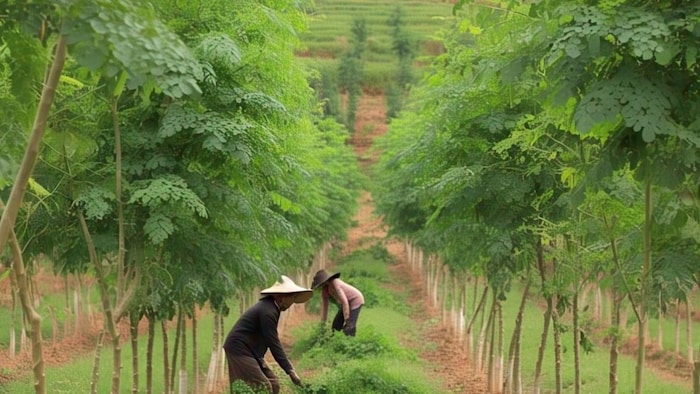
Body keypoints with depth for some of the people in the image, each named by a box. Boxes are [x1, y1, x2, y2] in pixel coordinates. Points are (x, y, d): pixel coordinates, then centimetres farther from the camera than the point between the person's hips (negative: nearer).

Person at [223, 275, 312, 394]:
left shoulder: (269, 306, 10)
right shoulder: (268, 311, -20)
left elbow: (272, 341, 14)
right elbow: (273, 343, -23)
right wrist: (290, 371, -22)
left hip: (249, 351, 10)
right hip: (239, 351, -10)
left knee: (273, 384, 6)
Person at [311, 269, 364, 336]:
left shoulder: (334, 285, -31)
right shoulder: (324, 289, -5)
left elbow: (344, 302, -32)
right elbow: (324, 306, 0)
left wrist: (347, 320, -30)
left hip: (355, 301, -9)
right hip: (346, 304, 9)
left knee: (349, 327, -18)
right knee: (336, 325, 3)